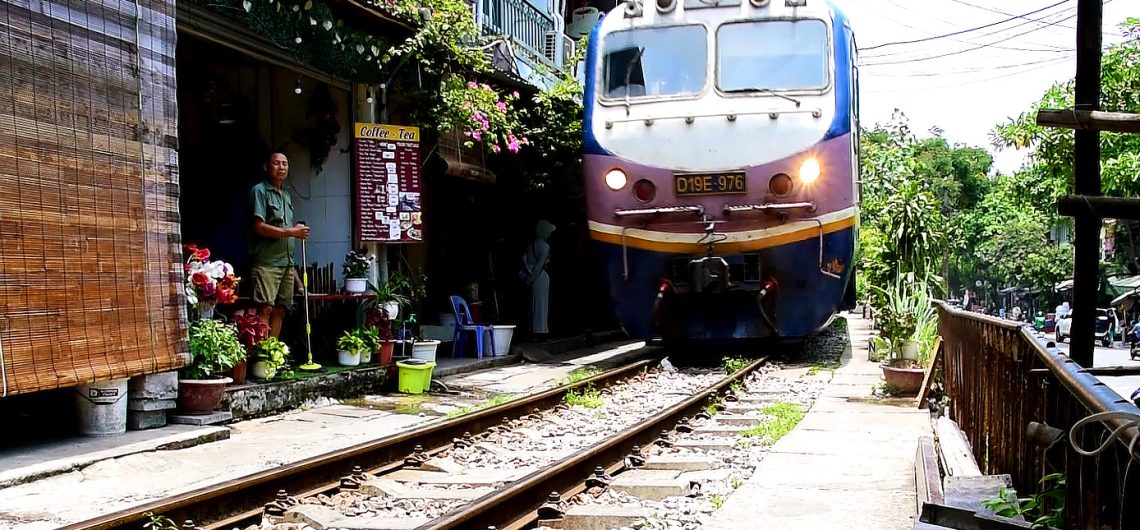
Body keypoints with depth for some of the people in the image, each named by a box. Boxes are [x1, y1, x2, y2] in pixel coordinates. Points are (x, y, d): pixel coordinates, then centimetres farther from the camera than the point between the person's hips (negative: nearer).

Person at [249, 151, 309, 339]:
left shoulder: (286, 195, 20)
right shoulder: (260, 191, -4)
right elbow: (259, 227, -14)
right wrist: (291, 231, -13)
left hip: (286, 262, 8)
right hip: (266, 262, -8)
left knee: (279, 310, 7)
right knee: (265, 309, -12)